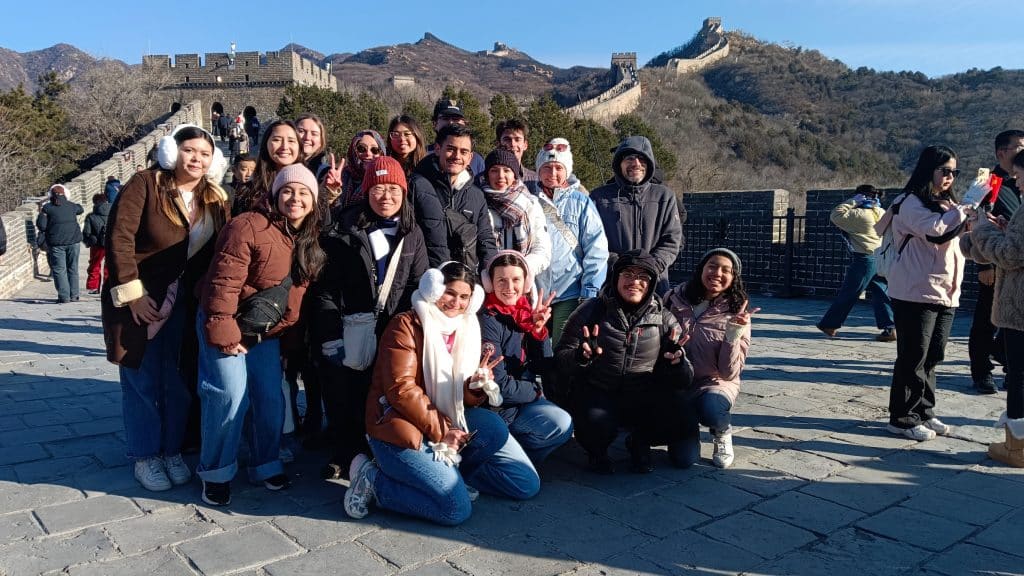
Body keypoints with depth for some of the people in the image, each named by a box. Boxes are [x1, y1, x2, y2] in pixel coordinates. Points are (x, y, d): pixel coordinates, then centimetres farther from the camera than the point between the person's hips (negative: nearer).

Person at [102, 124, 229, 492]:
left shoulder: (215, 199, 4)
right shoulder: (145, 185, -9)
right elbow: (119, 237, -15)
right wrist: (132, 293, -19)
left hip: (185, 305, 4)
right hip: (139, 299, -4)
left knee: (178, 381, 10)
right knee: (142, 382, 6)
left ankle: (172, 451, 25)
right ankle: (144, 457, 20)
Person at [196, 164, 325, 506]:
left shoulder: (310, 241, 2)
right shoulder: (248, 227, -21)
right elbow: (223, 283, -23)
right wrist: (224, 334, -22)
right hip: (229, 328, -6)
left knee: (271, 400, 6)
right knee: (230, 396, -12)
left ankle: (266, 465, 26)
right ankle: (215, 472, 8)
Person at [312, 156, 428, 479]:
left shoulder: (412, 235, 6)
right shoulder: (346, 230, -2)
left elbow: (417, 287, 5)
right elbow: (325, 287, -5)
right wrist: (331, 336, -11)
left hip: (390, 336, 1)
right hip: (346, 334, -1)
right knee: (341, 401, 8)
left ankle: (370, 453, 27)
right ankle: (341, 455, 29)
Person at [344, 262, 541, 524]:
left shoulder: (466, 330, 13)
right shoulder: (406, 325, -7)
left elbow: (463, 399, 9)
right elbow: (401, 389, -16)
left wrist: (476, 386, -15)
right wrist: (441, 430, -16)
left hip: (446, 423, 7)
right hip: (399, 428, -7)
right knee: (456, 508, -21)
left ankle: (447, 472, 0)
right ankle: (373, 479, -4)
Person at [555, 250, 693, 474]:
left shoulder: (664, 319, 4)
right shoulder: (592, 310, -2)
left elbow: (683, 380, 3)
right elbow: (561, 356, -4)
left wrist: (677, 362, -21)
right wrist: (580, 356, -28)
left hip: (644, 396, 3)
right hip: (597, 394, -2)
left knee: (682, 418, -23)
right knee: (597, 427, -34)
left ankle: (639, 442, 12)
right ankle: (597, 451, 7)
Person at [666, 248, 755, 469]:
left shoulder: (735, 314, -7)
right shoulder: (674, 299, -7)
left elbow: (729, 373, -11)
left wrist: (733, 334, -24)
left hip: (715, 384, -1)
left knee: (710, 409, -37)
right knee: (685, 457, -14)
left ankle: (722, 433, 1)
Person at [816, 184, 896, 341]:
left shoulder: (860, 215, -15)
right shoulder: (883, 213, 9)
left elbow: (835, 215, -13)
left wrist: (852, 202, -7)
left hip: (864, 259, -7)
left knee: (847, 294, 2)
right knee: (881, 294, 8)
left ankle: (829, 325, 13)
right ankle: (889, 328, 4)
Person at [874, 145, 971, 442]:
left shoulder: (946, 204, 18)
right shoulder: (911, 202, -7)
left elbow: (953, 242, 22)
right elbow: (933, 228, -24)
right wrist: (965, 210, -13)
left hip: (945, 293, 8)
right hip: (915, 293, -8)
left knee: (932, 357, 11)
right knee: (913, 357, -3)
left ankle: (923, 413, 22)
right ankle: (903, 418, 6)